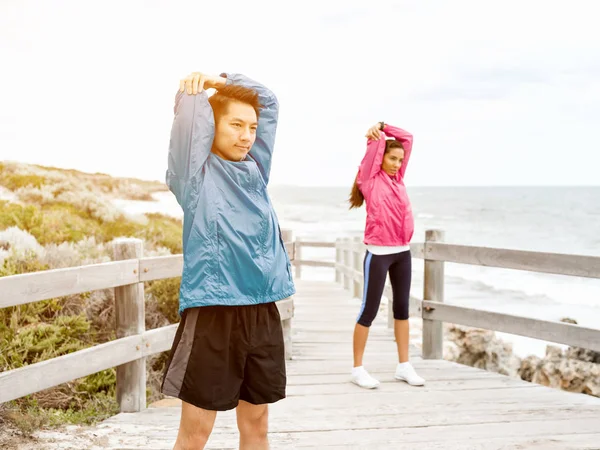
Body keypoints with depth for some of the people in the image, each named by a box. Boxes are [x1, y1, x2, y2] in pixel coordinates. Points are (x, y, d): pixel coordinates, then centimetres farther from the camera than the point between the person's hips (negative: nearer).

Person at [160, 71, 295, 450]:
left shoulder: (255, 169, 11)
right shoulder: (196, 173, -3)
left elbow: (268, 100, 17)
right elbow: (190, 121, -13)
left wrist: (221, 81, 12)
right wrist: (194, 89, 6)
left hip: (262, 313, 6)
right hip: (213, 313, -5)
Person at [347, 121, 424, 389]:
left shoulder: (398, 178, 11)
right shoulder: (370, 180, -3)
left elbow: (407, 139, 12)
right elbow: (376, 146, -7)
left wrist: (382, 126, 8)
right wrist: (375, 133, 11)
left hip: (403, 252, 7)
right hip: (379, 254, -7)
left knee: (402, 307, 11)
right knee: (369, 310, -2)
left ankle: (404, 366, 20)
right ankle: (358, 369, 8)